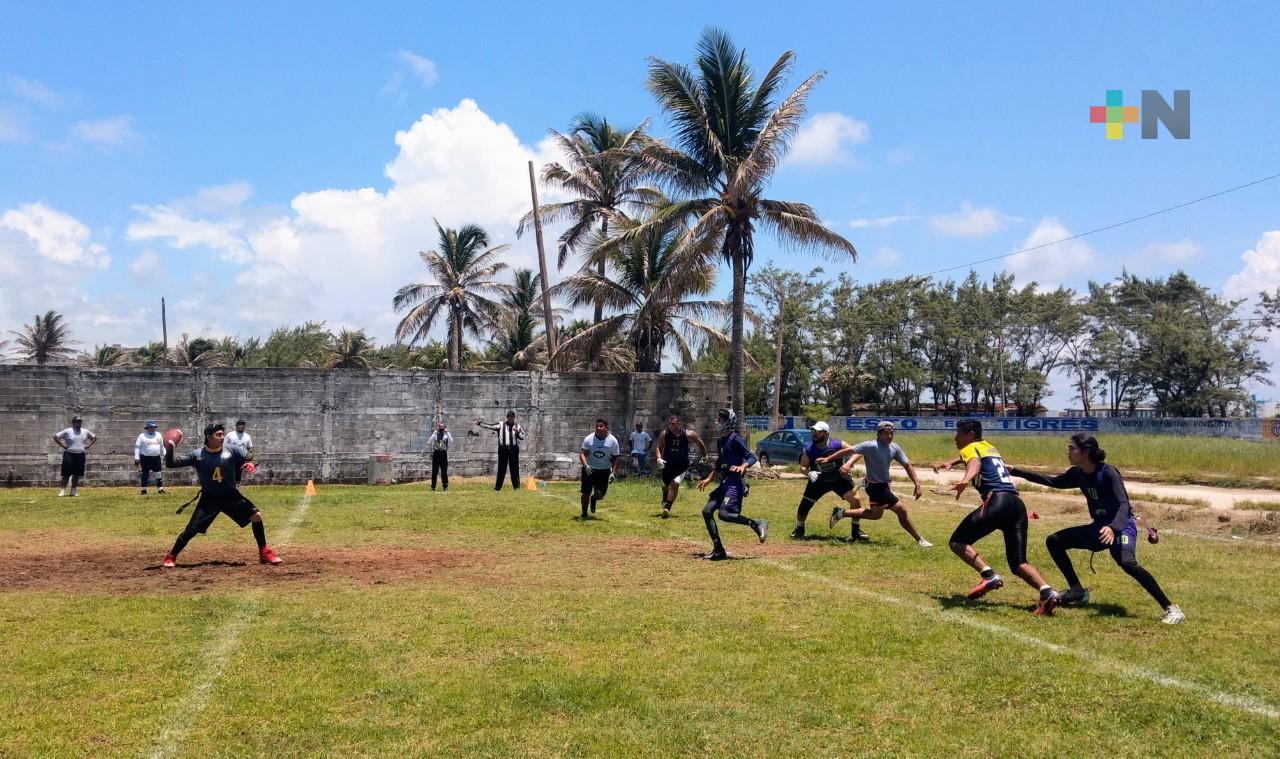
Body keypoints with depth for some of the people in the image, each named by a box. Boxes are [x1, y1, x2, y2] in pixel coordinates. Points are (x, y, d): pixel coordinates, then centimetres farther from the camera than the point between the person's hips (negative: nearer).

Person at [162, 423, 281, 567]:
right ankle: (171, 557, 17)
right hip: (209, 499, -2)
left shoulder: (231, 451, -6)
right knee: (191, 530, -6)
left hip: (231, 496, 2)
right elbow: (171, 464, -11)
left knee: (256, 516, -8)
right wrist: (169, 449, -29)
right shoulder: (197, 455, -10)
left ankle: (264, 553, 5)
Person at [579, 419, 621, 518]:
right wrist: (586, 466, -28)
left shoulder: (612, 441, -6)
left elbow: (616, 458, 0)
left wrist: (613, 472, -8)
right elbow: (582, 453, -10)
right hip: (589, 469, 0)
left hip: (604, 470, 0)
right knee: (586, 492, -1)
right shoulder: (589, 439, -7)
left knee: (600, 494, -7)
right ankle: (584, 513, 20)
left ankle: (593, 499, 30)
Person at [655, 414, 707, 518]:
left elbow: (700, 442, 2)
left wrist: (704, 455, 10)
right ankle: (664, 504, 46)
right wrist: (659, 459, -15)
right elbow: (659, 447, 1)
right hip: (667, 464, 3)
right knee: (665, 487, 17)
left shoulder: (688, 434, -15)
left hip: (681, 465, -2)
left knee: (675, 484, -23)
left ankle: (667, 507, -17)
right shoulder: (664, 434, -12)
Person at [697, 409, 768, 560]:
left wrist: (742, 467, -34)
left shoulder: (735, 439, -10)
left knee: (723, 514, -21)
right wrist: (708, 480, 29)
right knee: (707, 511, 2)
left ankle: (757, 524, -4)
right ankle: (718, 550, 6)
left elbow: (752, 457, -15)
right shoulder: (720, 441, 16)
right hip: (724, 482, 9)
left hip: (735, 482, -9)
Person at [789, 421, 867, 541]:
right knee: (804, 504, -4)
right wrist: (809, 473, -34)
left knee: (855, 500, -13)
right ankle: (799, 530, 23)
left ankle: (857, 531, 5)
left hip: (839, 478, -1)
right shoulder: (808, 449, -18)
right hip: (819, 480, 1)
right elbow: (802, 467, -11)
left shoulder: (837, 444, -22)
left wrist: (848, 465, -39)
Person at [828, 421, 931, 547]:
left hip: (883, 485, 9)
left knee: (875, 514, 24)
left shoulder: (894, 448, -1)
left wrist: (917, 484, -4)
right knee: (901, 510, -7)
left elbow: (907, 464, 1)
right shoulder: (871, 446, -22)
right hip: (876, 486, -9)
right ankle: (919, 539, 7)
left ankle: (842, 513, 29)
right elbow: (849, 450, -22)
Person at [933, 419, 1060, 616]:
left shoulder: (971, 448, 7)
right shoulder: (989, 447, 30)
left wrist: (965, 481, -39)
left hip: (997, 500, -8)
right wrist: (951, 463, 54)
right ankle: (1047, 591, -19)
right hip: (1018, 505, 8)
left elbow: (975, 464, -19)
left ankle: (989, 576, -17)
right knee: (1019, 563, 6)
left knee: (958, 542, 2)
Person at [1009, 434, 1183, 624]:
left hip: (1121, 526, -8)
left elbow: (1124, 505, -30)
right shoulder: (1078, 473, 0)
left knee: (1127, 562, -34)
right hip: (1099, 528, 8)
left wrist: (1113, 528, -49)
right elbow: (1053, 482, 16)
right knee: (1054, 541, 6)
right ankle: (1077, 591, 15)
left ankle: (1171, 608, -27)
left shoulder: (1108, 473, -21)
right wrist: (1016, 472, 13)